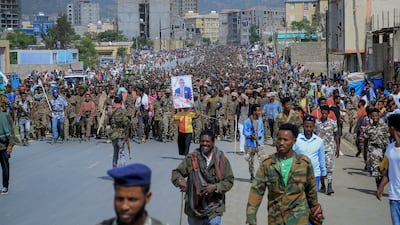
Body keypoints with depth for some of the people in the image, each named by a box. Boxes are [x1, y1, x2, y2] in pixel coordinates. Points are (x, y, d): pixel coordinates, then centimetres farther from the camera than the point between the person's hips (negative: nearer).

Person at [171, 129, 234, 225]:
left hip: (214, 209, -1)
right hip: (194, 207, 2)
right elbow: (176, 173, 0)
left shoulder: (221, 159, -4)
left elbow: (229, 180, 0)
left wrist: (215, 187, -17)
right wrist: (180, 181, -23)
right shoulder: (191, 158, -3)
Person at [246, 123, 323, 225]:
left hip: (298, 217, -2)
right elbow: (256, 190, -5)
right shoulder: (267, 164, -3)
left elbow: (311, 190, 10)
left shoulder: (304, 162, -3)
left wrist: (315, 209, 20)